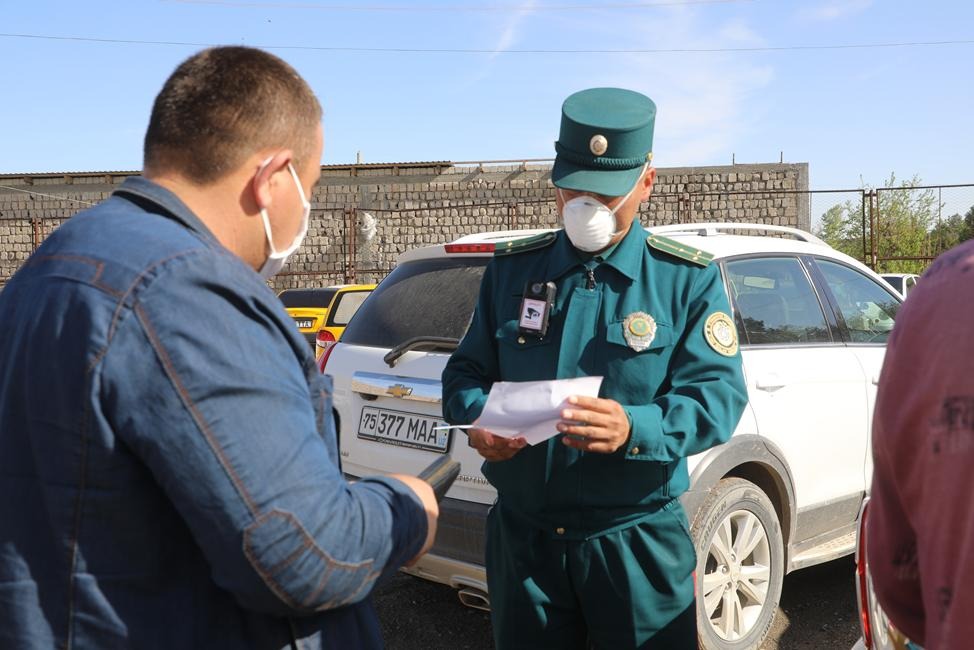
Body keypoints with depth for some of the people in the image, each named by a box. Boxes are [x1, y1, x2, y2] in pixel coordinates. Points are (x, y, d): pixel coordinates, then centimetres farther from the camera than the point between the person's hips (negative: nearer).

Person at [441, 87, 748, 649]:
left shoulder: (688, 280, -3)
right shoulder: (512, 269, 5)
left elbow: (719, 395, -11)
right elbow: (466, 370, 8)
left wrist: (634, 429, -30)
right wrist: (476, 419, -15)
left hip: (636, 540, -2)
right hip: (521, 534, 3)